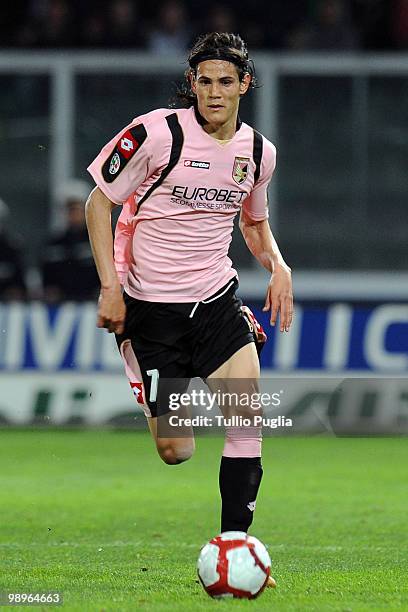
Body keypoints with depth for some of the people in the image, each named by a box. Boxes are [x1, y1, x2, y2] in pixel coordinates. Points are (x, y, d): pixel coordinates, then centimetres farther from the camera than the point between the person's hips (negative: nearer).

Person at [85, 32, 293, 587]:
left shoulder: (258, 151, 4)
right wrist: (110, 286, -10)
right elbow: (98, 202, -3)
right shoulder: (156, 133, -12)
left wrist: (277, 265, 2)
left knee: (249, 421, -16)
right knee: (175, 452, -5)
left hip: (217, 301, 4)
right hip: (150, 307, -4)